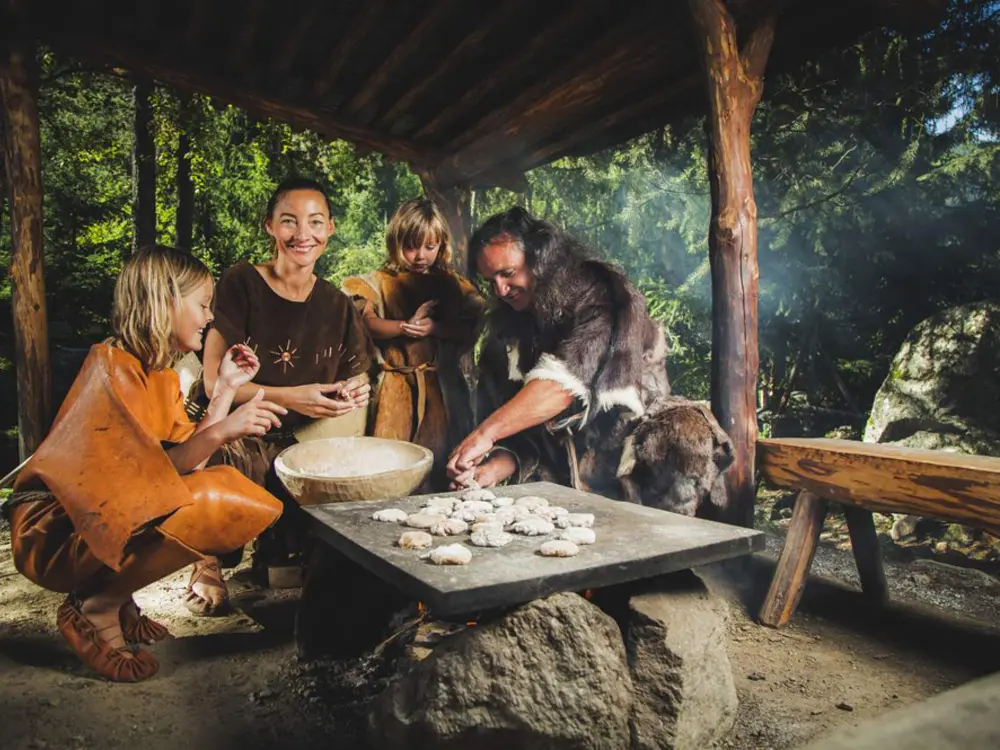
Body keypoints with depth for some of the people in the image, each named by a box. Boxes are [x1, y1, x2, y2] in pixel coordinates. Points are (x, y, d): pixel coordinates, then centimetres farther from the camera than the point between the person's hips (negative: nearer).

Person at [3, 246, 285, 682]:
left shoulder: (162, 378, 10)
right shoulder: (111, 365, -16)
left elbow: (185, 462, -1)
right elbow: (148, 474, -24)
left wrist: (226, 388, 3)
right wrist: (220, 431, -37)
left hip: (111, 521, 9)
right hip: (56, 533, -9)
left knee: (239, 493, -2)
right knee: (213, 503, -30)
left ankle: (116, 597, 4)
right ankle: (93, 610, -9)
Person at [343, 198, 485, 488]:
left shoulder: (452, 284, 10)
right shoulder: (379, 282, 7)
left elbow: (470, 329, -1)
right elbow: (367, 324, -9)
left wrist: (436, 328, -15)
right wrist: (405, 326, -21)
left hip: (440, 387, 1)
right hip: (395, 388, -1)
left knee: (439, 459, 4)